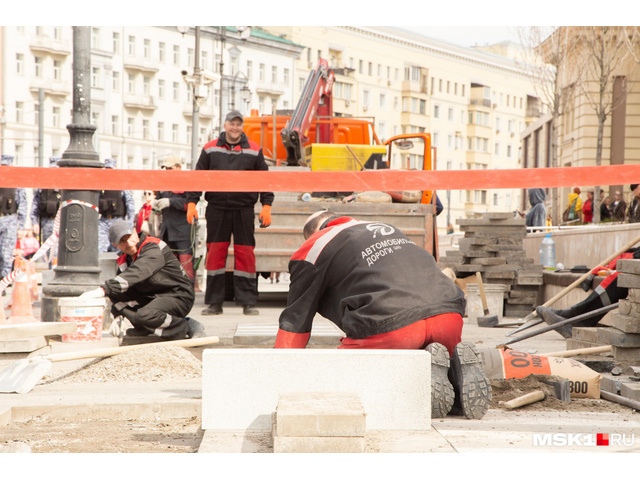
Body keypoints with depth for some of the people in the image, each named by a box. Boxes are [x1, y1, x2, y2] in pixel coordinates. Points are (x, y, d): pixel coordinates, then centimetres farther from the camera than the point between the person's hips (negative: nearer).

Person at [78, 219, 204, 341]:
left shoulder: (154, 248, -19)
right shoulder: (124, 260, 7)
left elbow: (136, 274, -36)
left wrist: (104, 290, -45)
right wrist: (117, 318, -9)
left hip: (179, 298, -8)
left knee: (146, 316, -35)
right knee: (115, 295, -8)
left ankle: (187, 327, -11)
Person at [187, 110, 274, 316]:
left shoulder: (254, 150, 7)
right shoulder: (210, 149, 8)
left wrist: (266, 205, 2)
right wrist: (192, 202, 3)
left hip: (244, 209, -1)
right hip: (217, 208, 1)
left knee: (245, 253, -1)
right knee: (215, 253, 1)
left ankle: (248, 301, 5)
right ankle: (214, 302, 8)